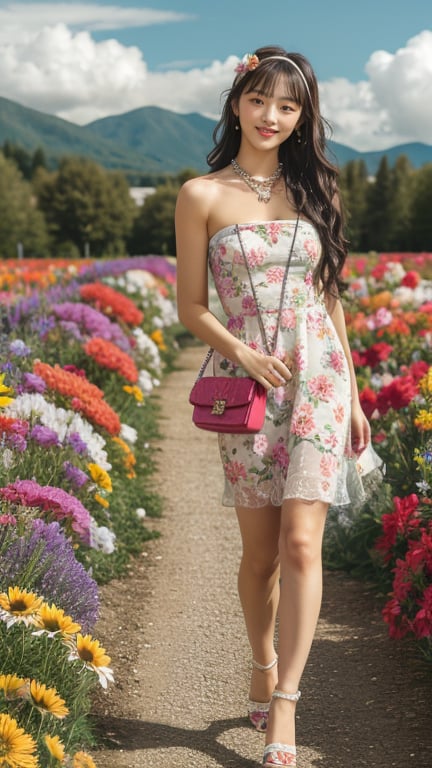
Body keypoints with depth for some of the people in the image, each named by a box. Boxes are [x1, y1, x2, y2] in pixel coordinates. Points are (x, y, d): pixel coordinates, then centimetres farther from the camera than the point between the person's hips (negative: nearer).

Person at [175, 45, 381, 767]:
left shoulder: (314, 188, 9)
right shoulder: (201, 195, 1)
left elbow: (329, 297, 13)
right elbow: (191, 306, 2)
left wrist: (353, 395, 11)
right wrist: (242, 351, -16)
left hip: (319, 377, 1)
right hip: (247, 384, -1)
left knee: (301, 544, -9)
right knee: (260, 552, 7)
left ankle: (283, 709, -4)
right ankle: (263, 670, 32)